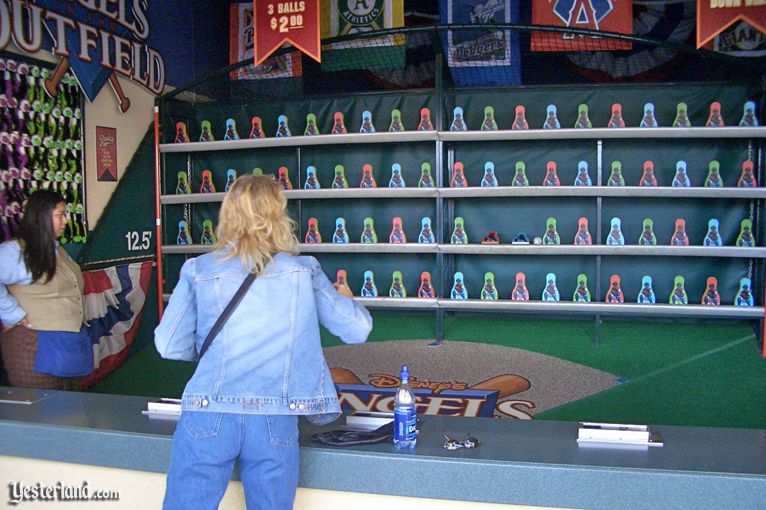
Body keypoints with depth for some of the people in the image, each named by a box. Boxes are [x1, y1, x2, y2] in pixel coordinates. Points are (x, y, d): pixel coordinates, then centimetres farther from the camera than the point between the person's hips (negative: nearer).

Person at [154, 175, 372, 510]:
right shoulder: (303, 271, 4)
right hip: (275, 422, 0)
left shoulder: (199, 270, 5)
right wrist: (345, 297, 28)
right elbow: (357, 329, 6)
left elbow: (169, 346, 4)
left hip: (208, 417, 0)